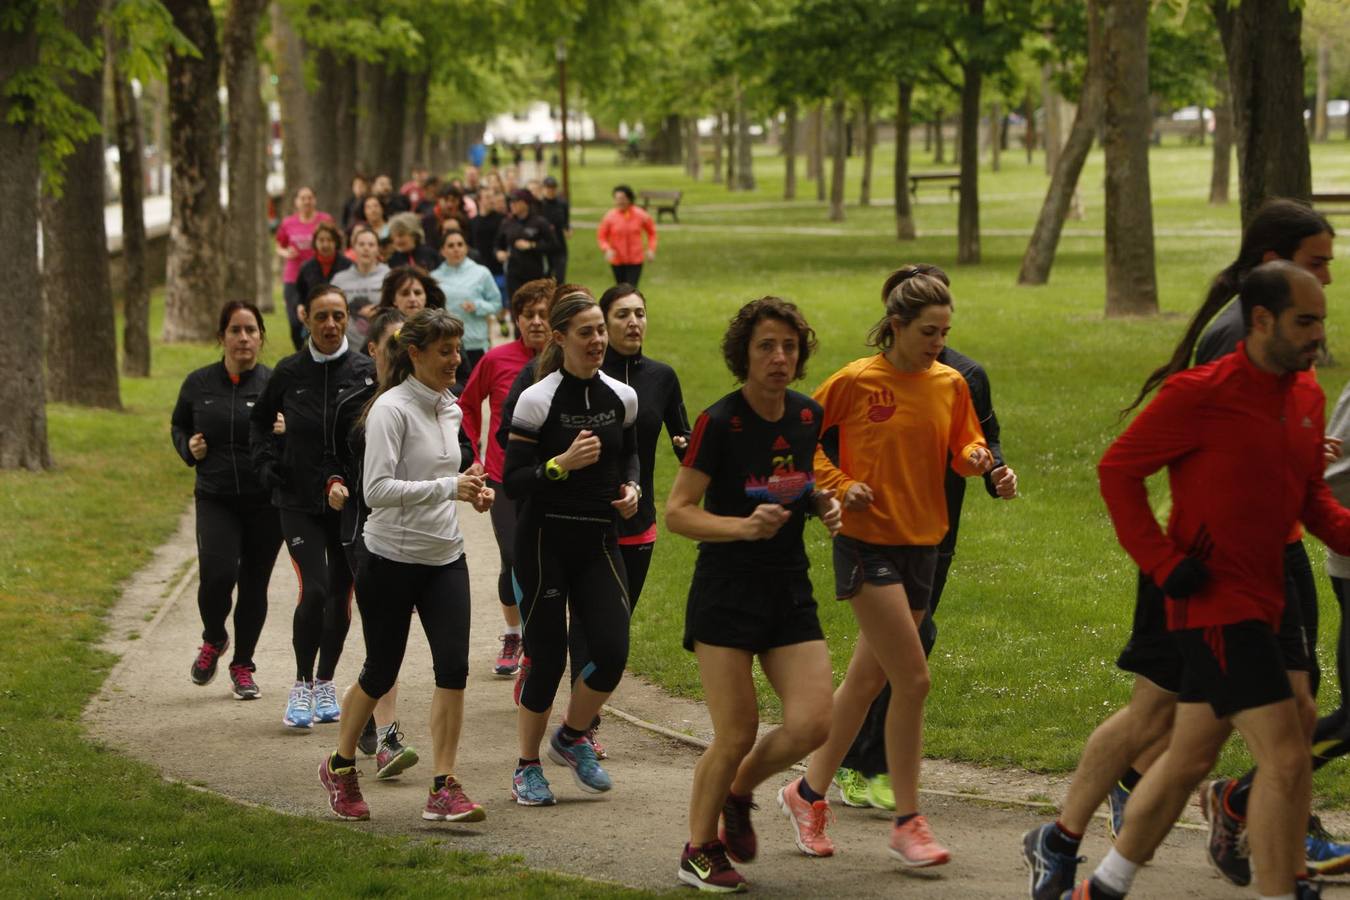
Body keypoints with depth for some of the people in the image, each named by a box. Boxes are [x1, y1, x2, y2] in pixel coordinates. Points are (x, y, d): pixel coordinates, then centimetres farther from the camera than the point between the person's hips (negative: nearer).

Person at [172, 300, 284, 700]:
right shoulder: (199, 384, 3)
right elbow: (178, 425, 20)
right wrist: (188, 447, -2)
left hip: (266, 502, 0)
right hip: (215, 499, 0)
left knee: (254, 585, 5)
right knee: (217, 574, -17)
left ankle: (242, 666, 24)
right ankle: (213, 640, 15)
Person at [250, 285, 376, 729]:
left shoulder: (366, 371, -4)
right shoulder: (289, 373, 0)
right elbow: (260, 419, 17)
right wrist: (265, 461, 3)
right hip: (299, 501, -1)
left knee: (341, 593, 9)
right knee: (314, 589, -14)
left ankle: (325, 682, 27)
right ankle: (302, 684, 3)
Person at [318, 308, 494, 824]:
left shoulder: (450, 409, 10)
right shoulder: (392, 409, -15)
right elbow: (377, 490, -23)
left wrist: (470, 491, 5)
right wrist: (449, 487, -26)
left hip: (445, 558, 6)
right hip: (391, 558, -6)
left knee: (453, 667, -8)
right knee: (381, 672, 5)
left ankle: (444, 789, -5)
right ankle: (340, 767, 29)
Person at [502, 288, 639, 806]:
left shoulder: (621, 398, 4)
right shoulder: (538, 400, -10)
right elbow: (512, 482, -10)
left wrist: (631, 487, 3)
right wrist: (562, 464, -24)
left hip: (599, 543, 4)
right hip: (545, 542, -4)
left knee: (612, 651, -8)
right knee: (547, 659, -2)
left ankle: (572, 738, 20)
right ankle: (527, 767, 17)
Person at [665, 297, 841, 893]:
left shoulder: (808, 417, 4)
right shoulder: (719, 423, -13)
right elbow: (677, 513, -12)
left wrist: (823, 503, 0)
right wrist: (744, 526, -25)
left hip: (790, 589, 5)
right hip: (727, 592, -5)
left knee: (812, 724, -7)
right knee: (737, 733, -6)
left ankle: (739, 794, 23)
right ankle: (700, 852, 15)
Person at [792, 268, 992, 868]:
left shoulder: (950, 384, 5)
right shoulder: (857, 381, -9)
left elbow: (964, 451, 12)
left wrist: (977, 457, -10)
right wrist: (838, 483, -11)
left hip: (921, 542, 6)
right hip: (866, 542, -6)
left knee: (867, 679, 13)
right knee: (912, 679, -12)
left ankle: (809, 794, 29)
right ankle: (907, 822, -3)